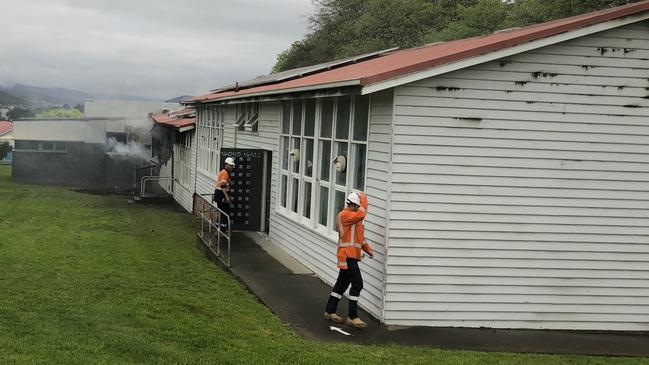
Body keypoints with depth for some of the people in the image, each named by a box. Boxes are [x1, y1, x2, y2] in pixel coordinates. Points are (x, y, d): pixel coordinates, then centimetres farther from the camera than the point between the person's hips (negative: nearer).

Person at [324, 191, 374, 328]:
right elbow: (361, 214, -29)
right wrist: (363, 198, -16)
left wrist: (368, 249, 9)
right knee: (357, 284, -11)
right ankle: (352, 317, -7)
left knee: (342, 284, 16)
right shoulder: (344, 215, -13)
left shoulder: (355, 217, 18)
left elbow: (359, 237, 23)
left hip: (351, 256, 10)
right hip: (347, 256, -10)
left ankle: (330, 312, 26)